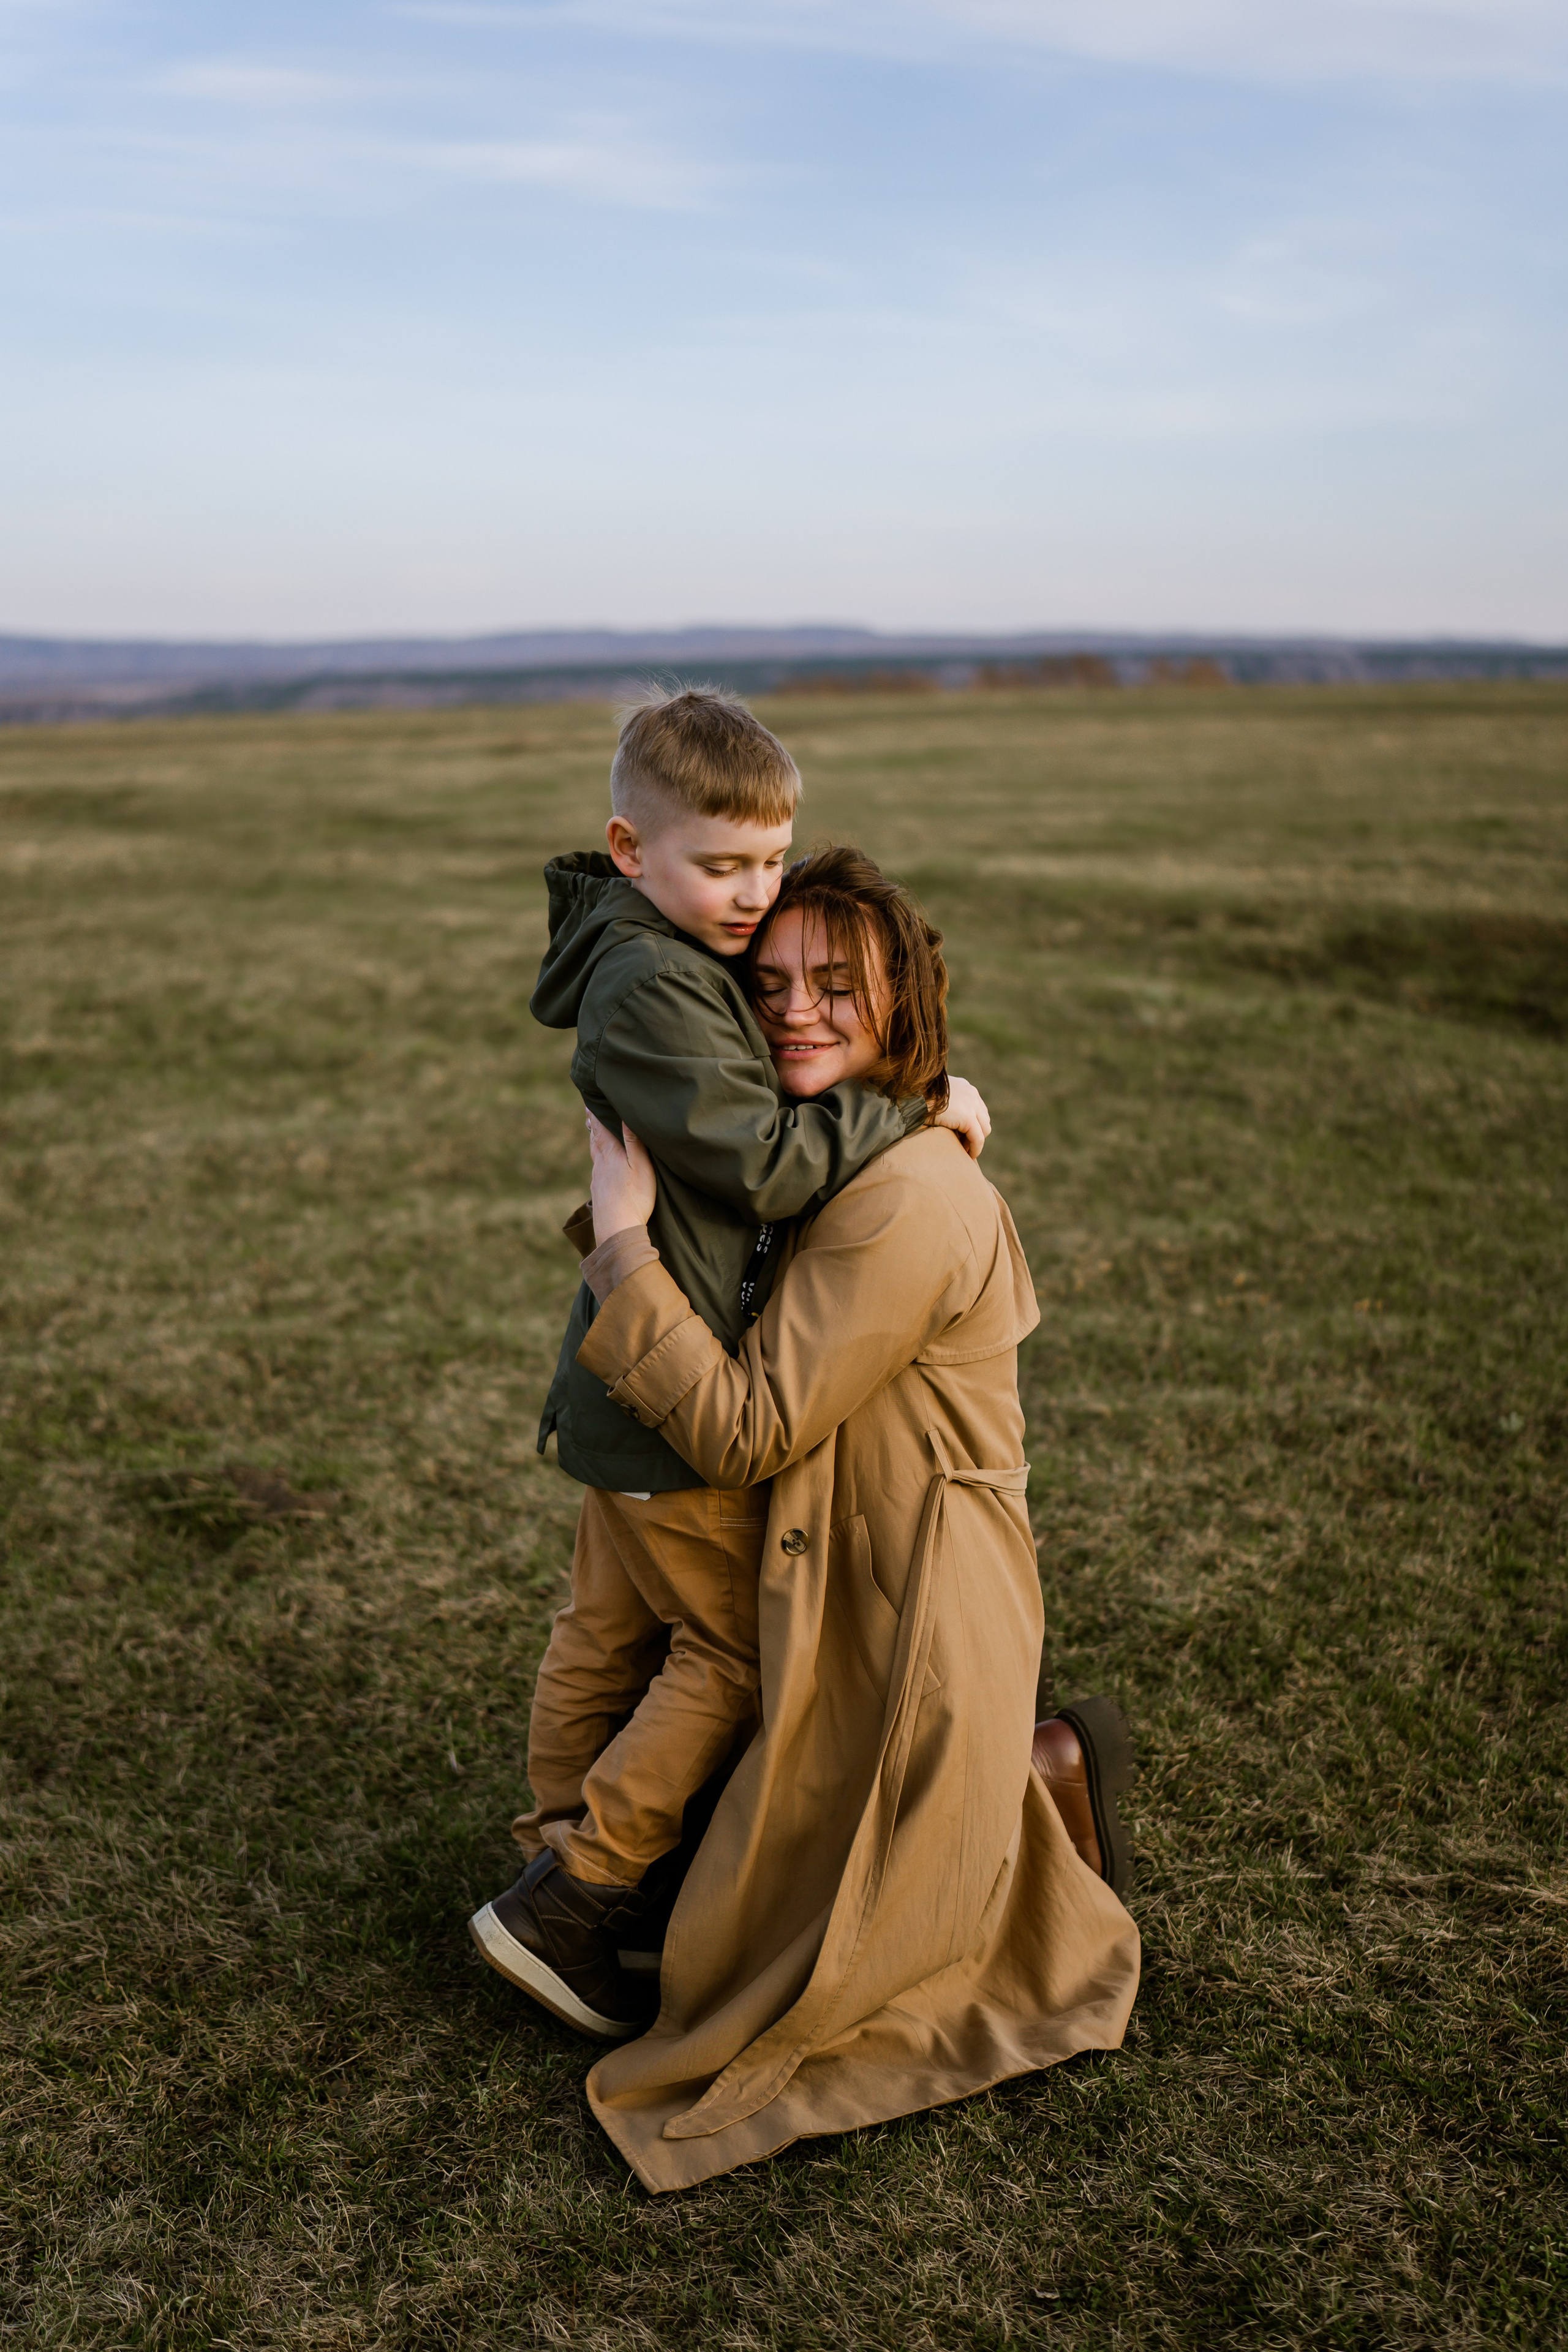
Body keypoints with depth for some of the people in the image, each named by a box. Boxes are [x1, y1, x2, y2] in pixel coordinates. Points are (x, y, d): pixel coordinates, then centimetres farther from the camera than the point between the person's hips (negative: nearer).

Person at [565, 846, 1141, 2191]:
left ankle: (1046, 1792, 17)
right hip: (836, 1598, 9)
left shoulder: (907, 1200, -26)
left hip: (911, 1619, -9)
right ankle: (1044, 1777, 28)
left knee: (793, 1965, 7)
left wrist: (625, 1237, -23)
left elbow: (743, 1432, -25)